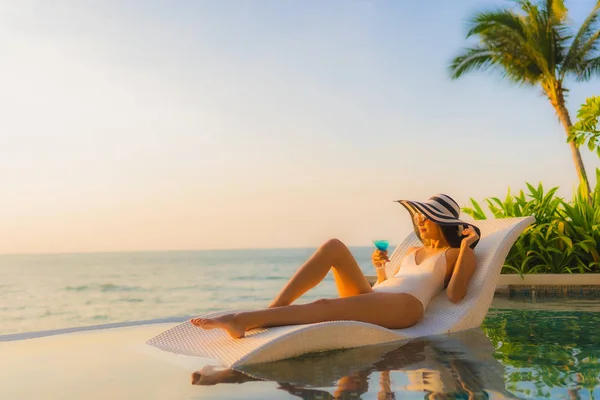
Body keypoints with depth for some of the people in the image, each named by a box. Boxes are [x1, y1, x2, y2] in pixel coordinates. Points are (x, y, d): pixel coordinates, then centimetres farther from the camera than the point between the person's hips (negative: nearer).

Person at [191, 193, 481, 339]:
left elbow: (454, 295, -4)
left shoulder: (457, 255, 15)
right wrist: (379, 267, 12)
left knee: (325, 307, -32)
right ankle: (270, 312, -25)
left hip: (404, 305, -7)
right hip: (372, 298, 7)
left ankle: (245, 320, -43)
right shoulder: (412, 251, 33)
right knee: (333, 246, -14)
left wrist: (466, 246, -3)